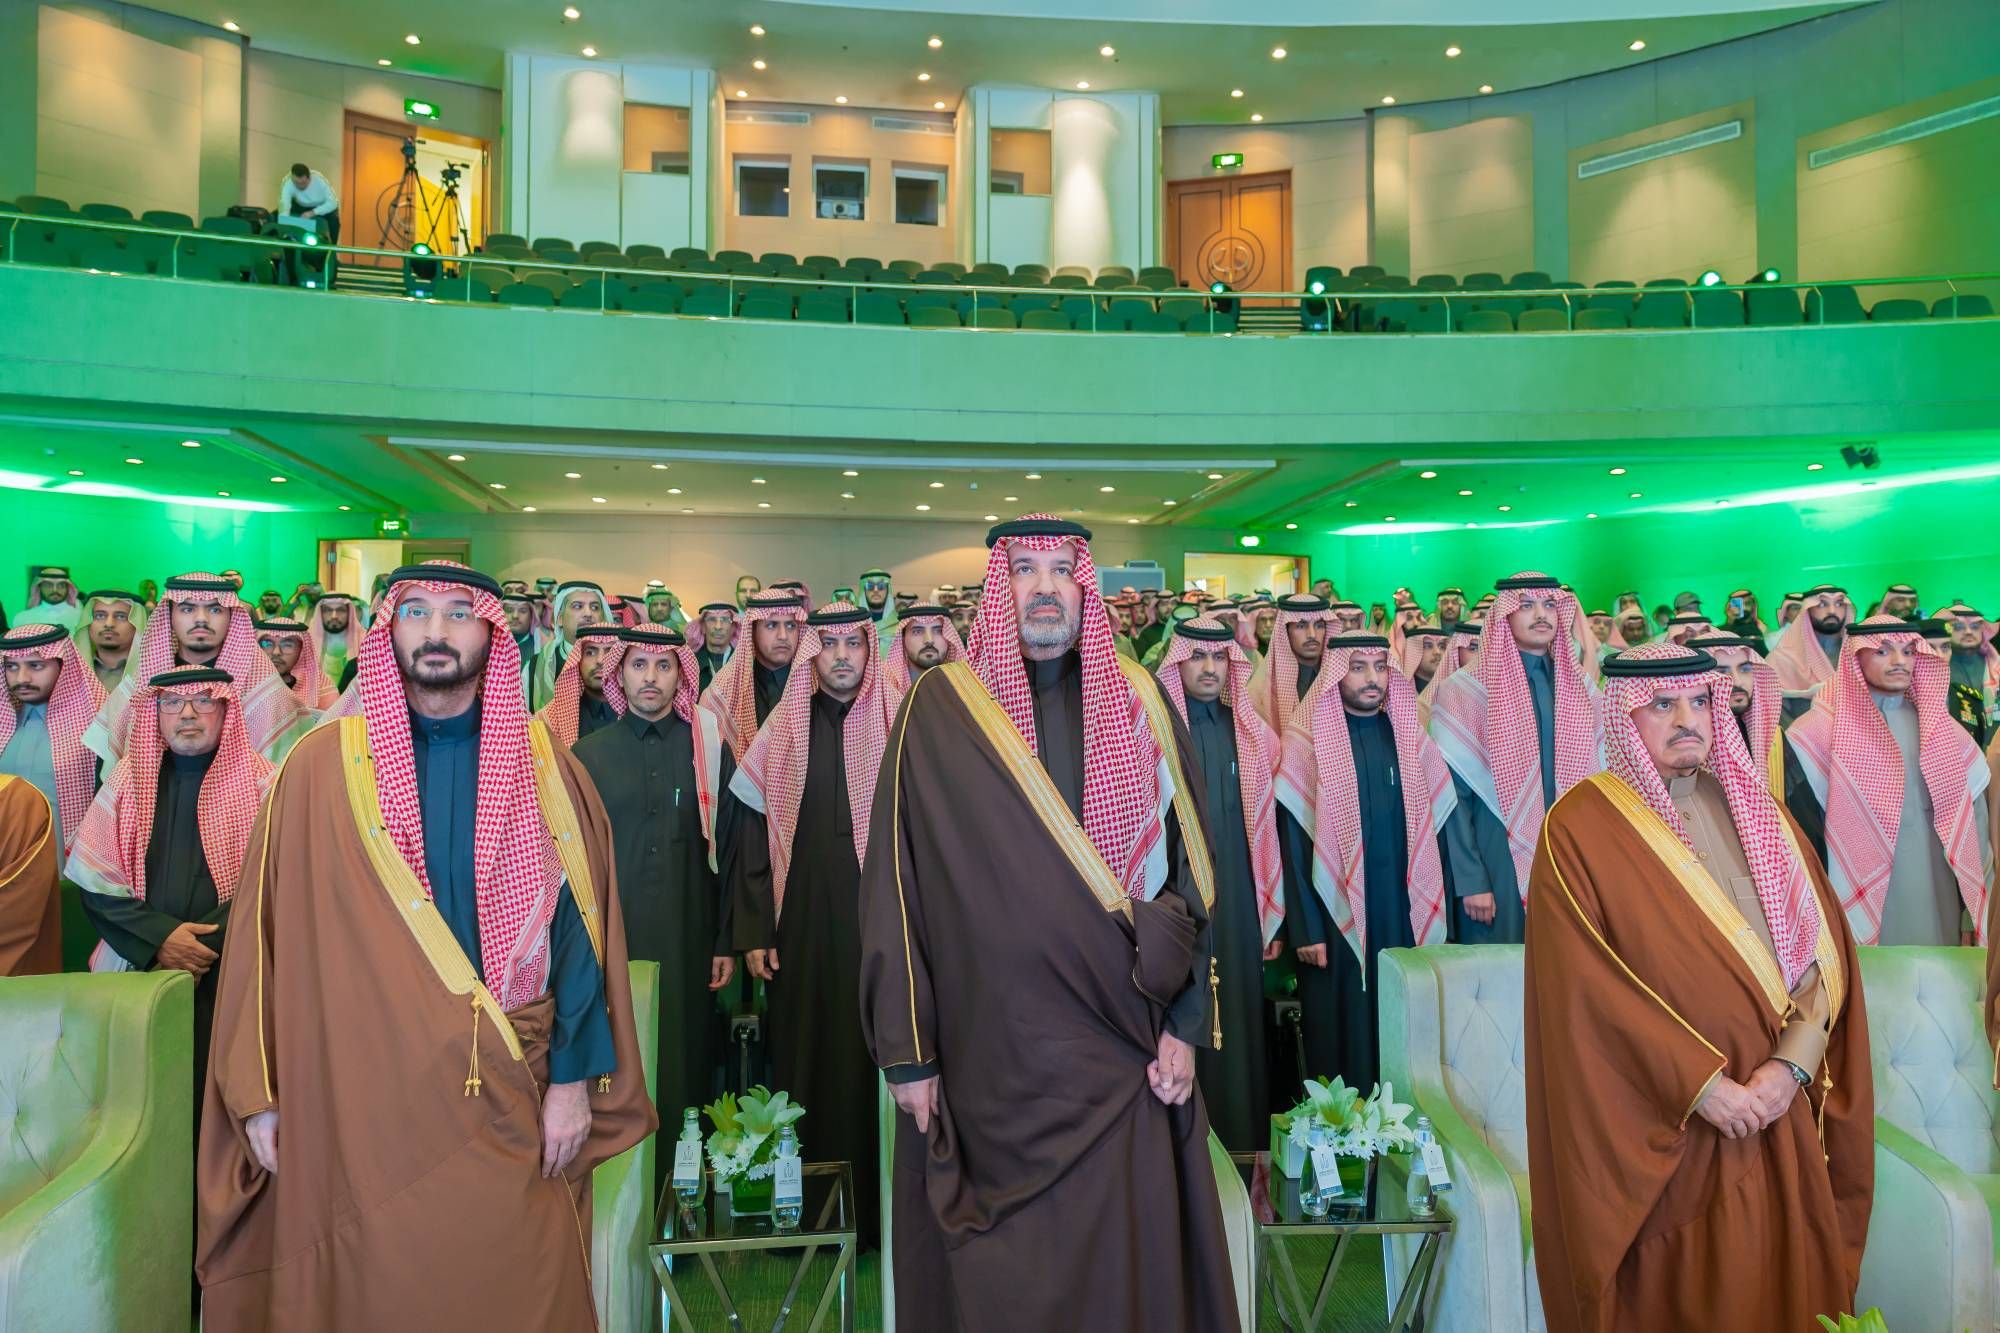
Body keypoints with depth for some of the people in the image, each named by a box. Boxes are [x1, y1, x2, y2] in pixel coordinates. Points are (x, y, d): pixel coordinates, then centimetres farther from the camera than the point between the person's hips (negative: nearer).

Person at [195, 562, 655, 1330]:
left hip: (512, 1099, 1)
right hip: (361, 1099, 0)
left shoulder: (544, 769, 1)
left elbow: (578, 925, 0)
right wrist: (258, 1094, -1)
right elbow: (269, 934, 1)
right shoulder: (322, 768, 0)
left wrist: (574, 1077, -5)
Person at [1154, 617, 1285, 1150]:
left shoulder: (1253, 734, 8)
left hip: (1239, 901, 3)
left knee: (1239, 1018, 8)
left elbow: (1266, 828, 10)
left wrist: (1272, 914, 7)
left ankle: (1241, 1137, 22)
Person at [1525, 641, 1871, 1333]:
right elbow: (1584, 985, -14)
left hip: (1776, 1115, 5)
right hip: (1658, 1130, -4)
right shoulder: (1580, 826, -9)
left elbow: (1825, 945, 2)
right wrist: (1701, 1084, -17)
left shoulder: (1755, 811, 7)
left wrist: (1790, 1066, -11)